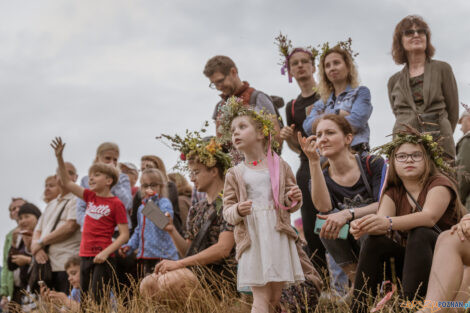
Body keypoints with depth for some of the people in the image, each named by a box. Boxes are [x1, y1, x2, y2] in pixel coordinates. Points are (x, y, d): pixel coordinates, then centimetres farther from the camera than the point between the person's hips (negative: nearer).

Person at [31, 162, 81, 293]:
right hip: (46, 264, 7)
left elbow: (71, 226, -11)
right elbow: (38, 231, 21)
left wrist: (41, 242, -4)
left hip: (67, 264, -7)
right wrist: (37, 249, -3)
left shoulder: (77, 199, 1)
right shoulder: (51, 205, 25)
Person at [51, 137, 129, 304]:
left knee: (98, 300, -10)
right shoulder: (90, 196, 12)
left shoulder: (116, 204, -7)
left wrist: (106, 252, -21)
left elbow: (124, 234, -10)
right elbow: (67, 183, 12)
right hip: (85, 255, 7)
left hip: (103, 258, -7)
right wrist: (59, 157, 1)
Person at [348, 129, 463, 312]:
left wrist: (389, 223, -48)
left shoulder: (439, 183, -9)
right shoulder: (393, 192, 8)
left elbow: (429, 217, -31)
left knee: (419, 234, -31)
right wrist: (364, 225, -38)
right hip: (406, 262, 5)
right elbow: (381, 222, -12)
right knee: (373, 239, -18)